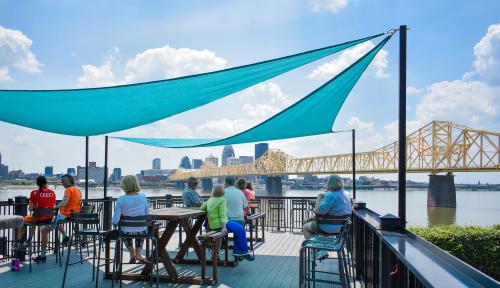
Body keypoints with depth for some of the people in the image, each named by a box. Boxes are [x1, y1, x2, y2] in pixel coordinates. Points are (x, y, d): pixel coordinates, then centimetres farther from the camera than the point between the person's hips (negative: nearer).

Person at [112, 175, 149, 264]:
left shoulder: (121, 200, -18)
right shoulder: (143, 197, -11)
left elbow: (115, 221, -17)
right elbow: (146, 215, 2)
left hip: (127, 232, -1)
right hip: (142, 231, 1)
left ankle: (132, 254, 33)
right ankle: (138, 253, 28)